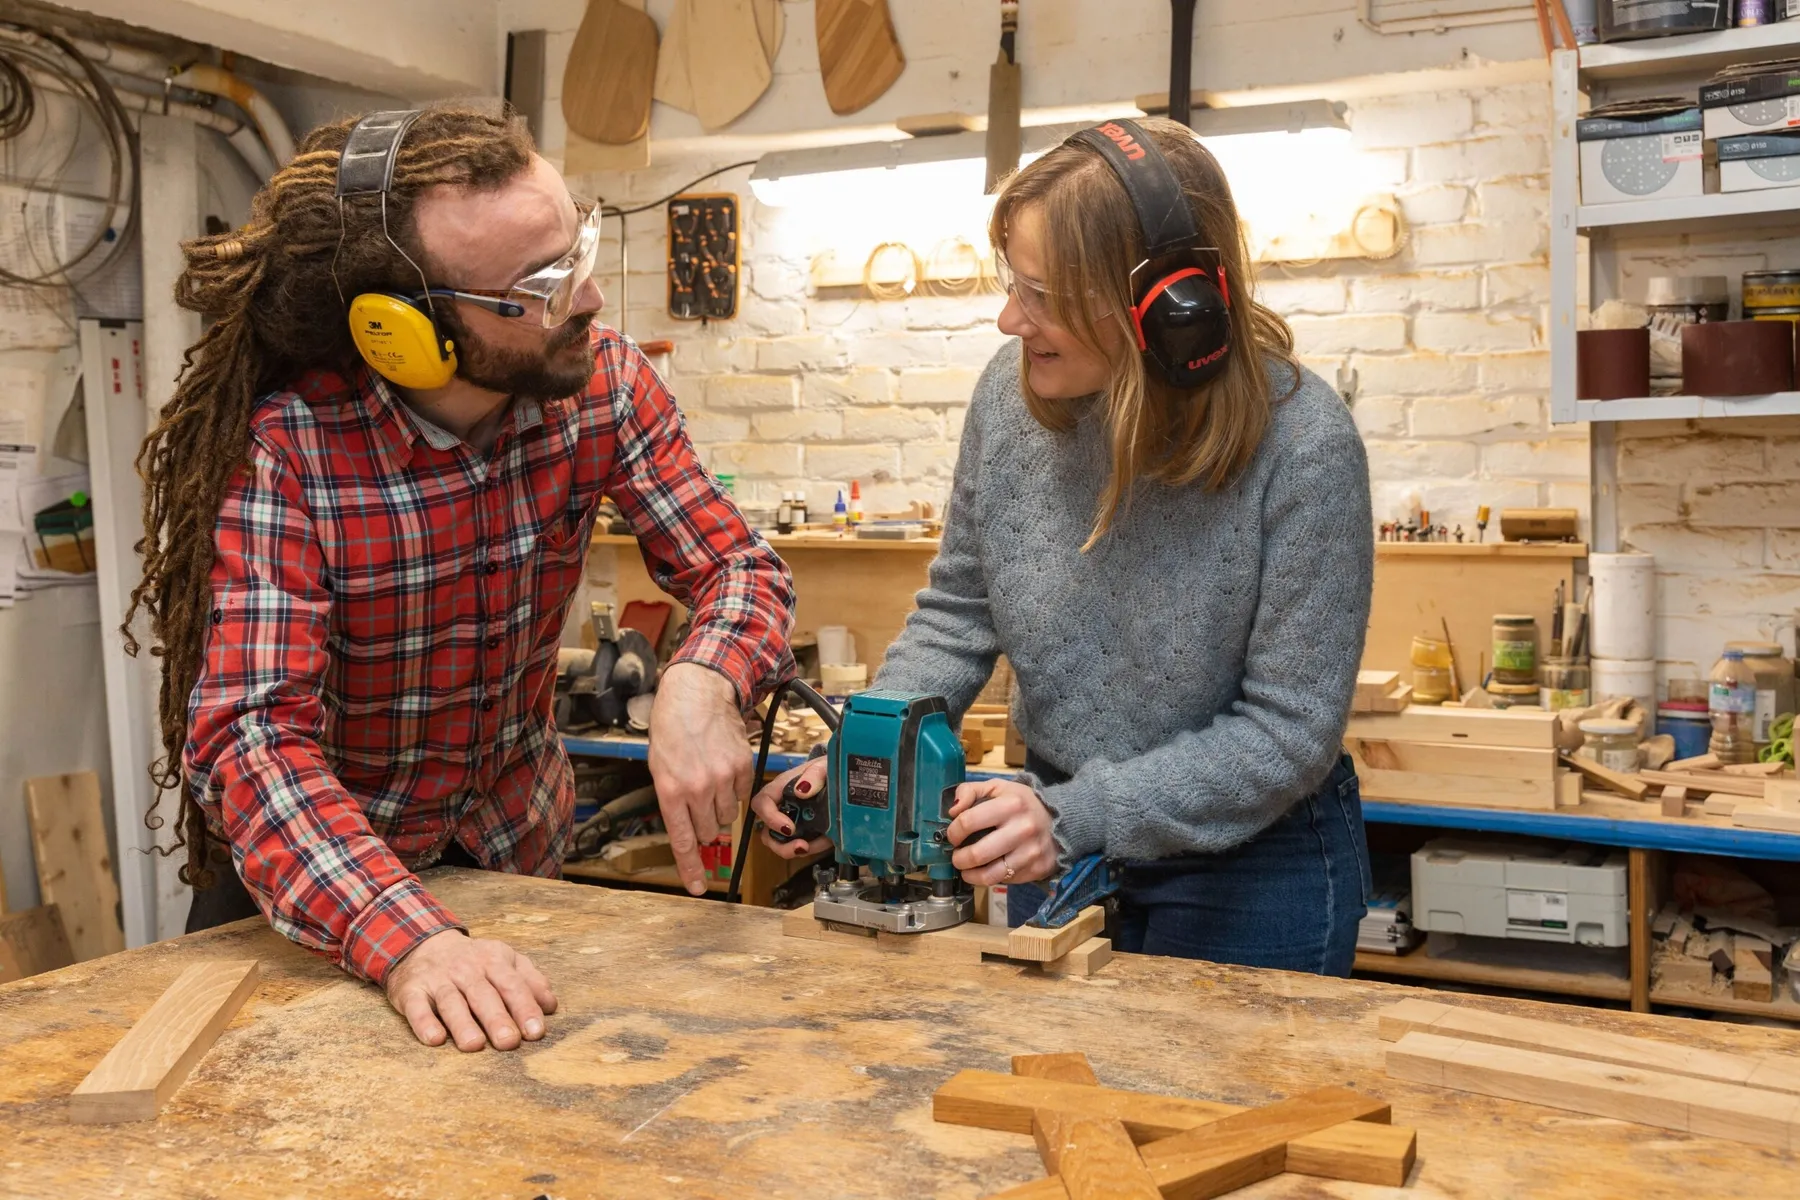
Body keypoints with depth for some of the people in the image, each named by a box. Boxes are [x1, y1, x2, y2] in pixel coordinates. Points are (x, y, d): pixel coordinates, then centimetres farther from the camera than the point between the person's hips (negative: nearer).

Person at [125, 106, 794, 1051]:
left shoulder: (602, 385, -17)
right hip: (316, 859, -3)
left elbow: (739, 566, -13)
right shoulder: (280, 446, -28)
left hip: (516, 835, 3)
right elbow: (256, 732, -33)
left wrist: (701, 684, -37)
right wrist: (409, 938, -48)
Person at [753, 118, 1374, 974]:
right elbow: (959, 614, 1)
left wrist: (1078, 817, -28)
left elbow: (1289, 730, -20)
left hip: (1252, 864, -4)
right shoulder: (1013, 391, -11)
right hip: (1057, 849, 5)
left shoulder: (1301, 446, -24)